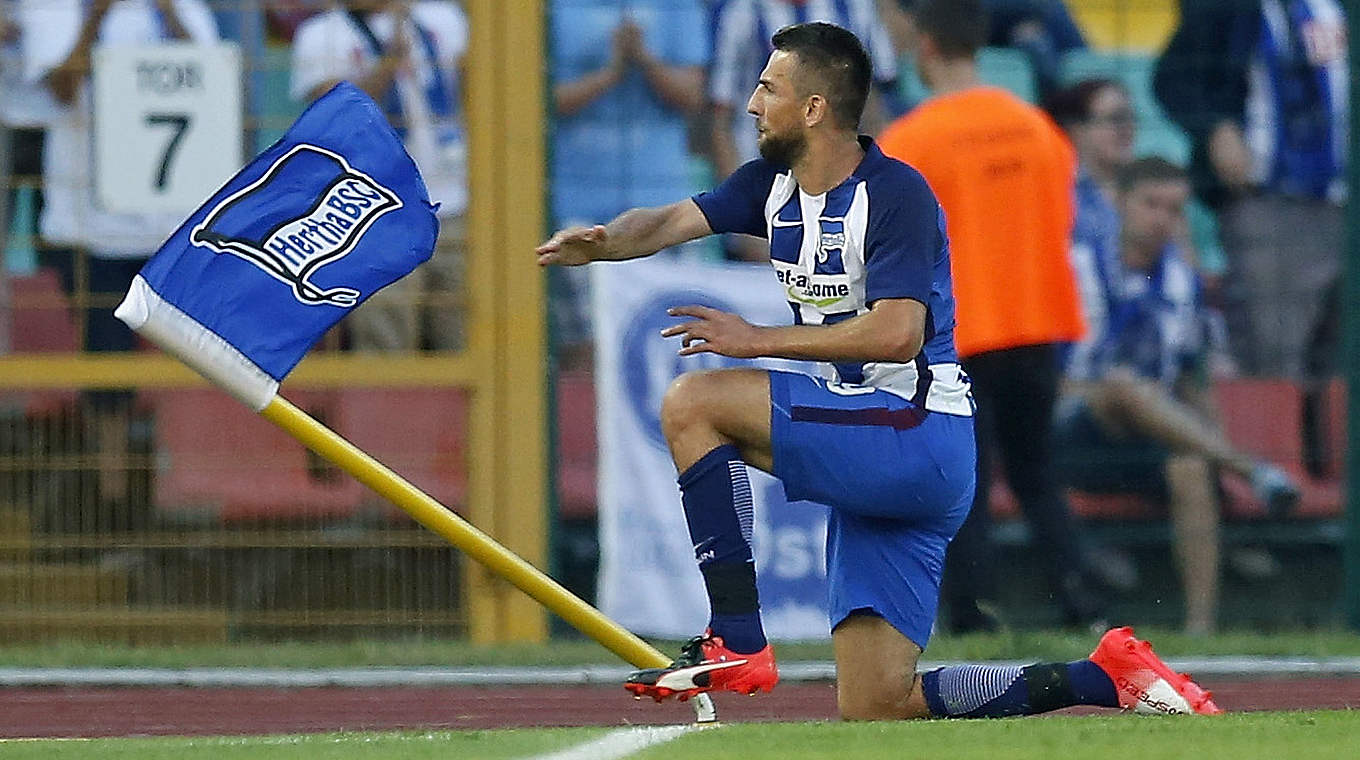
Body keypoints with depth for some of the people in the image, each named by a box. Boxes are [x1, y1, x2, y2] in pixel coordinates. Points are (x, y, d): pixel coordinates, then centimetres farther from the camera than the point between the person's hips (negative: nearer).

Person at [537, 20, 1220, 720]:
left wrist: (762, 339, -22)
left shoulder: (895, 194, -14)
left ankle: (736, 642, -17)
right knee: (875, 709, 4)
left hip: (916, 441, -9)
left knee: (693, 403, -16)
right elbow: (674, 220, -1)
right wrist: (602, 242, -22)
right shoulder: (774, 183, 11)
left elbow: (897, 335, -25)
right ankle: (1109, 677, 10)